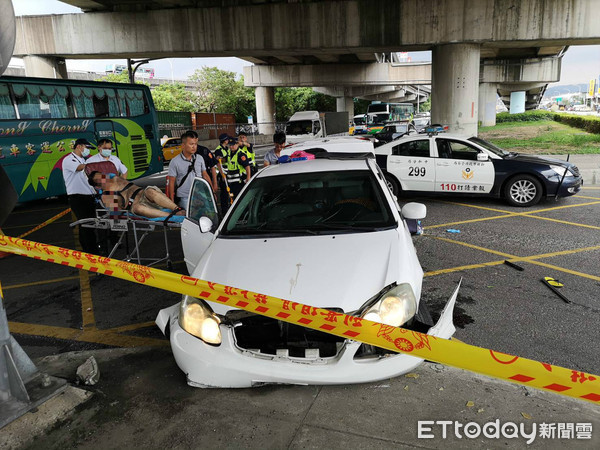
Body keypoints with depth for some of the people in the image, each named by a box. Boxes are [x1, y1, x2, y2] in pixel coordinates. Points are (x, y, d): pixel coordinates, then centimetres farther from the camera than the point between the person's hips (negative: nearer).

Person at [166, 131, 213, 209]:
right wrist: (172, 201, -6)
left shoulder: (200, 159, 8)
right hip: (184, 199, -3)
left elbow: (205, 176, 14)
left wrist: (212, 192, 10)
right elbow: (171, 182, -2)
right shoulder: (175, 162, -3)